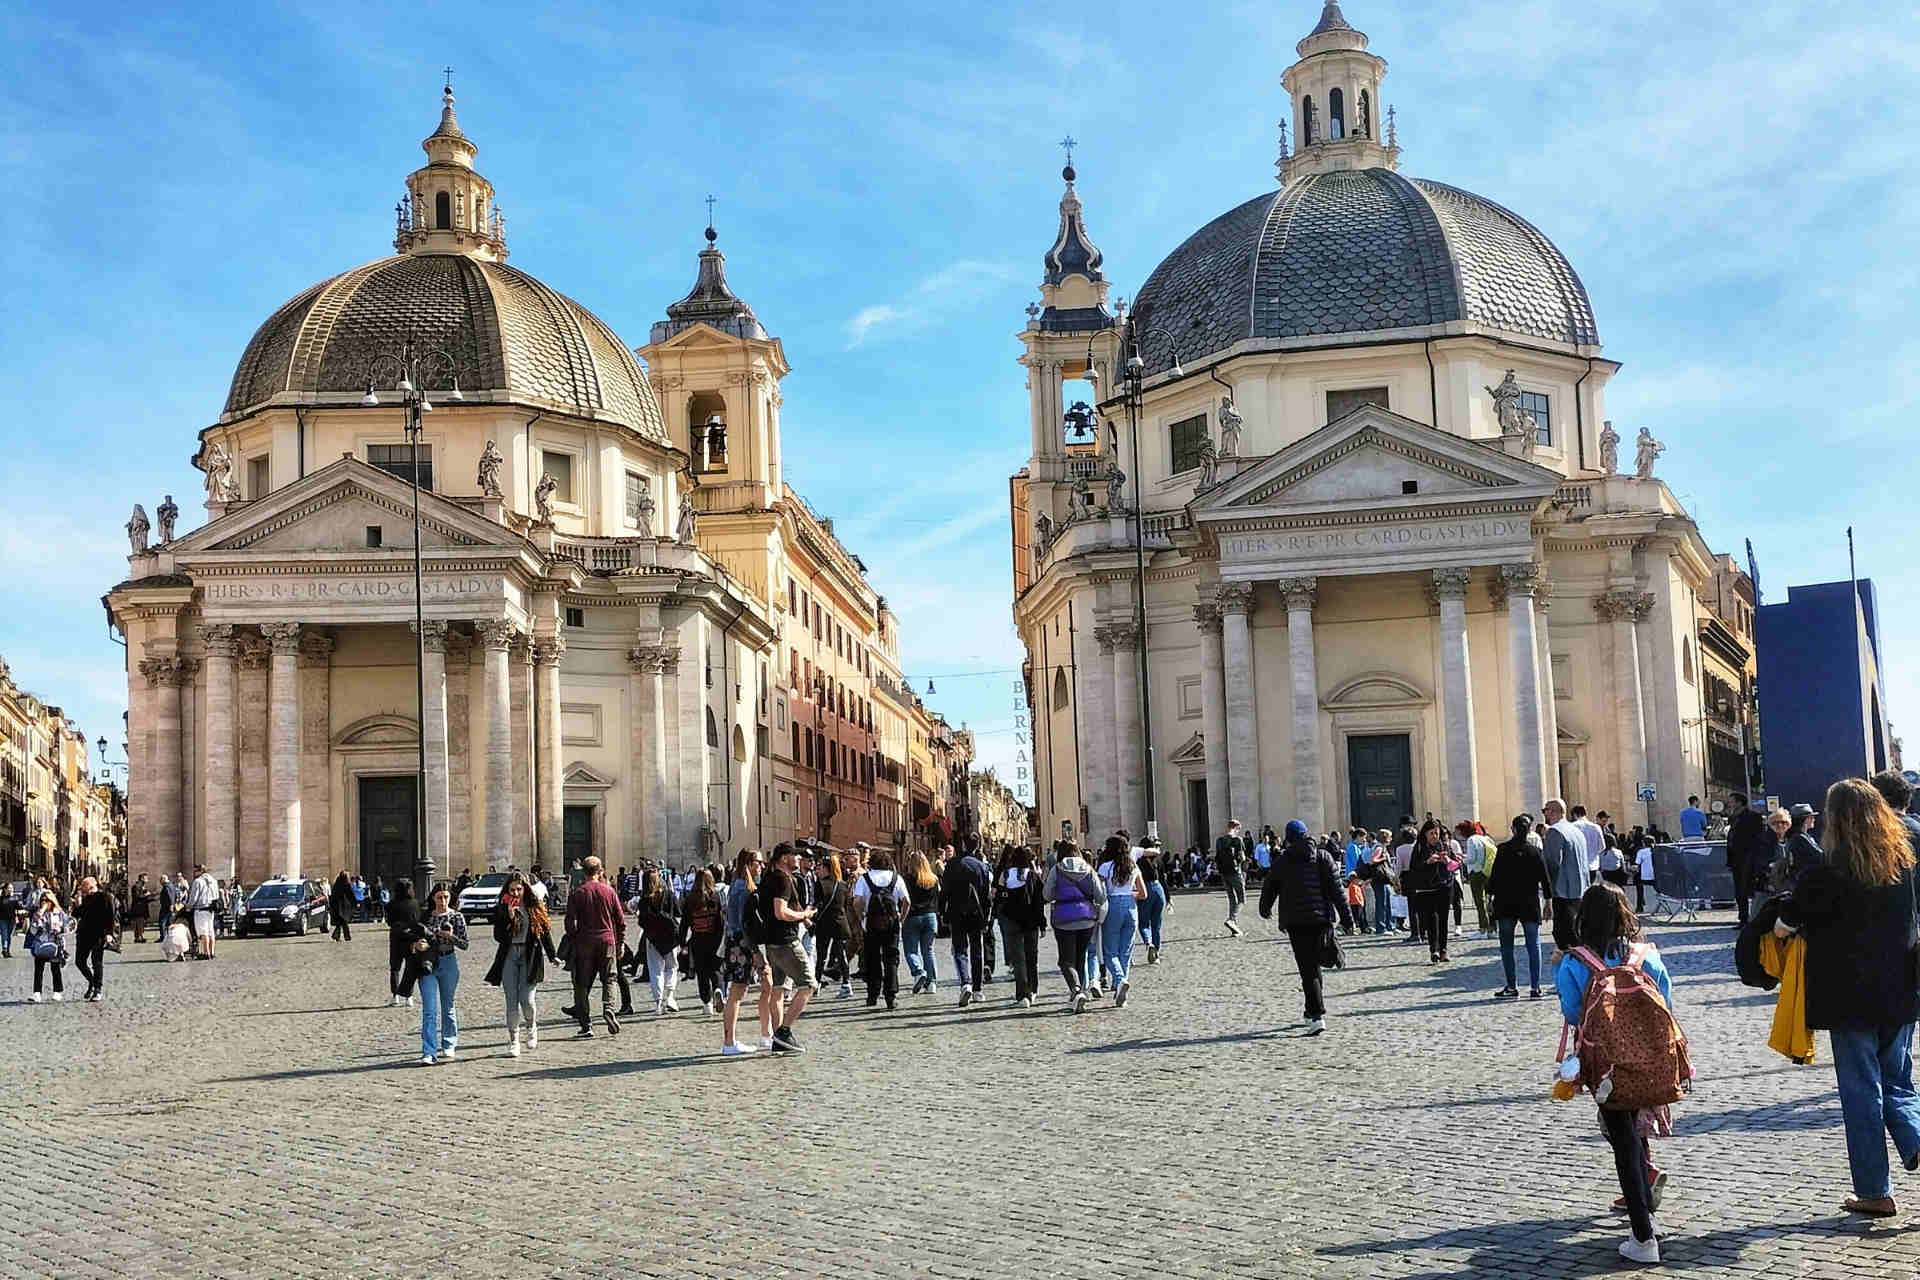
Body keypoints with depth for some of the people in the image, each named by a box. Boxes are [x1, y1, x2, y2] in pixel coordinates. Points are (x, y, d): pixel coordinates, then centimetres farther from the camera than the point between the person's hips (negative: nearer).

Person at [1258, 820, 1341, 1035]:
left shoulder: (1281, 861, 2)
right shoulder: (1322, 857, 5)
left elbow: (1269, 889, 11)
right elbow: (1335, 887, -1)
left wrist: (1265, 910, 31)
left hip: (1295, 921, -2)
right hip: (1320, 918, 2)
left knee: (1307, 968, -6)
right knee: (1314, 964, 18)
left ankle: (1317, 1016, -18)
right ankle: (1313, 1011, 27)